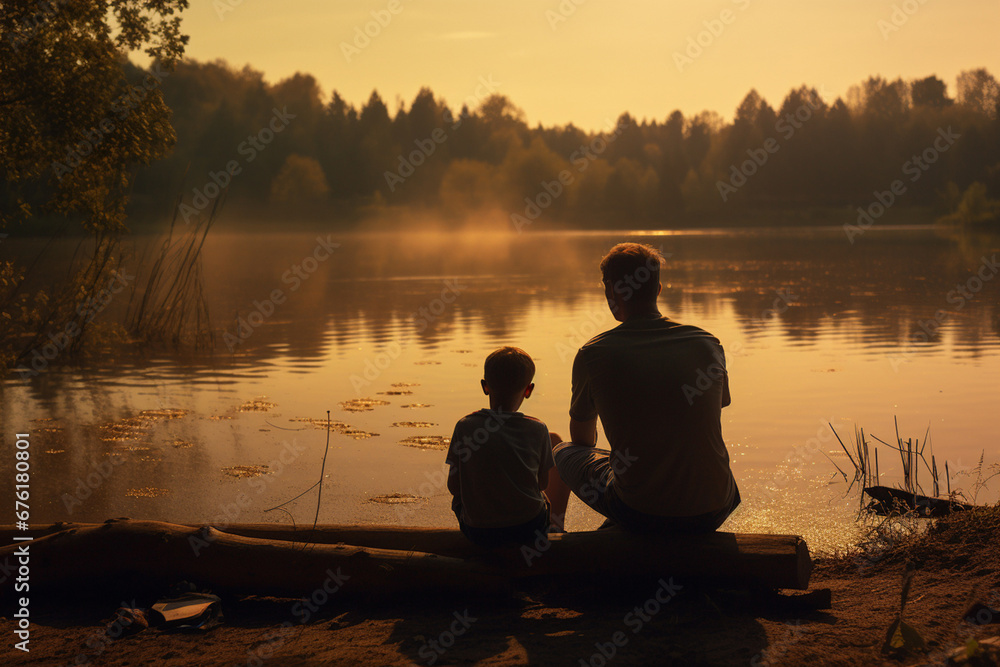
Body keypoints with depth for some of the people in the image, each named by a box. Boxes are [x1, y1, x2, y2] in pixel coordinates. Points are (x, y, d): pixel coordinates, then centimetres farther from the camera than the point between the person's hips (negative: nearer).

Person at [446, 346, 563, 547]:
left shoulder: (465, 427, -13)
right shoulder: (537, 430, -12)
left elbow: (454, 486, -5)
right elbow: (542, 483, 0)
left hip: (477, 532, 0)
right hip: (529, 528, 0)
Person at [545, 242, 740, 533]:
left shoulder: (592, 355, -6)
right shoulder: (708, 343, 2)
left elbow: (581, 438, 11)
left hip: (639, 512, -3)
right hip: (712, 512, 3)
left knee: (561, 453, 25)